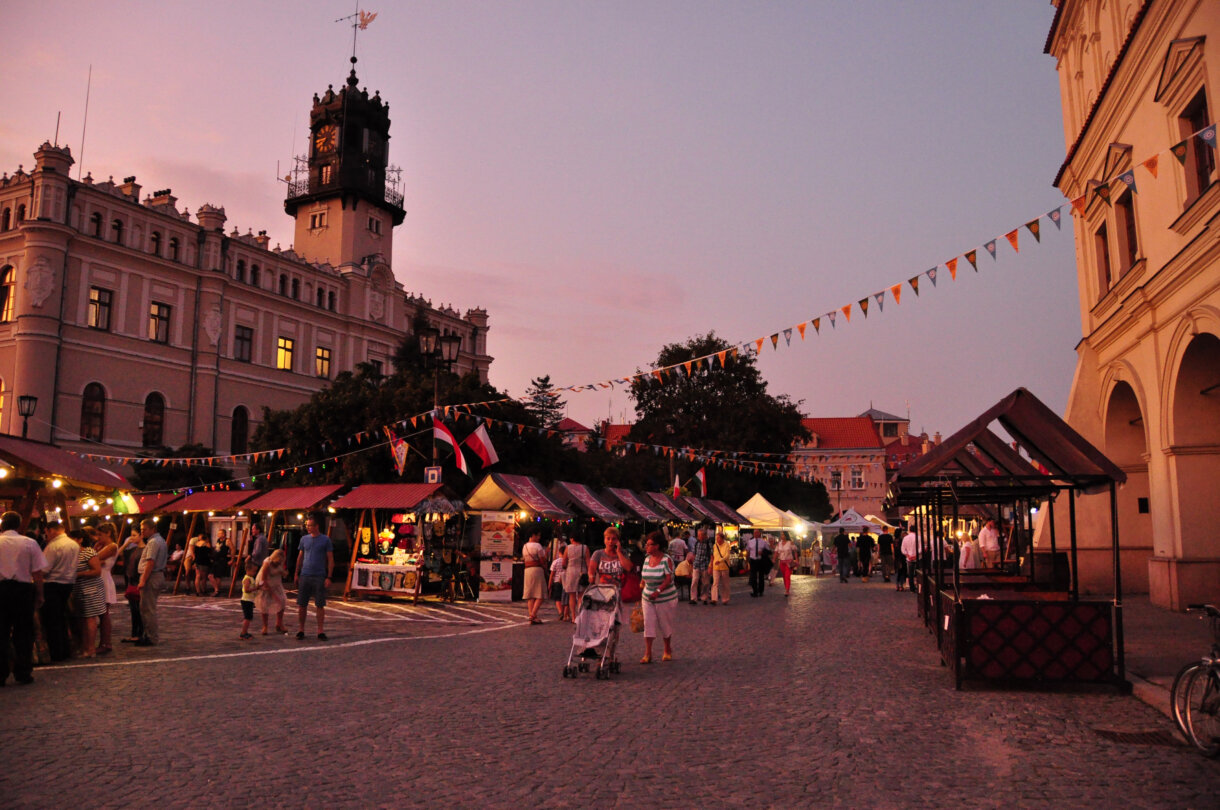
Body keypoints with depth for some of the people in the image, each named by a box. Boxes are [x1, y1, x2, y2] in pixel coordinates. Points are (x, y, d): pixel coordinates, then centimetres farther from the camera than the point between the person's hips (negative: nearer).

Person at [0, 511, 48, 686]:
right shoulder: (29, 543, -2)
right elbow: (37, 573, -4)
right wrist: (39, 594, 5)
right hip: (23, 589, 0)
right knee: (23, 632, 8)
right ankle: (23, 673, 10)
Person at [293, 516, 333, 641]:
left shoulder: (325, 540, -1)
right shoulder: (304, 539, 9)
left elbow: (330, 560, 0)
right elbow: (300, 557, 17)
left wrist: (329, 577, -7)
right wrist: (296, 574, 12)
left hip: (319, 577, -3)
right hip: (304, 576, 3)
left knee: (320, 606, 1)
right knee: (302, 605, 4)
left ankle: (320, 631, 9)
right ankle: (301, 630, 15)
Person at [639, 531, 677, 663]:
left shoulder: (666, 559, -12)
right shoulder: (647, 559, 6)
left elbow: (669, 578, -20)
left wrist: (658, 591, -31)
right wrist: (641, 595, 12)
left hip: (665, 598, -5)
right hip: (648, 598, 5)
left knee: (665, 625, 8)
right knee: (648, 624, -4)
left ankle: (668, 651, 27)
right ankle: (647, 654, -3)